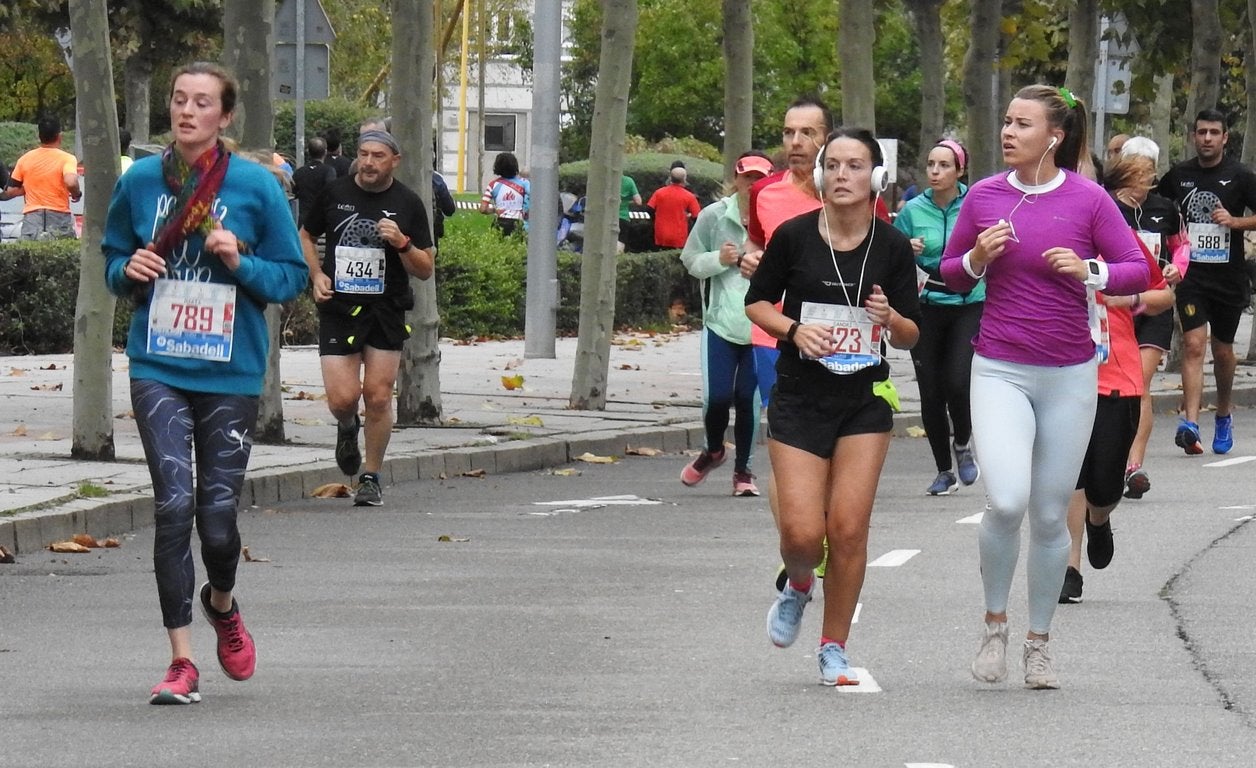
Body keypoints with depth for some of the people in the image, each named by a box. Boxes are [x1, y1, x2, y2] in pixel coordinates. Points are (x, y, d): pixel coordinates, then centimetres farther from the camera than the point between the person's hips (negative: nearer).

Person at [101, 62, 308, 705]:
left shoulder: (256, 186, -3)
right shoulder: (140, 181, 3)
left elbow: (292, 276, 3)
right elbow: (113, 259, 16)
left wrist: (241, 263, -15)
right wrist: (129, 270, -7)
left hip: (231, 374, -1)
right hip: (158, 369, 1)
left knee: (218, 516, 1)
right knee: (174, 503, -13)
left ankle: (221, 604, 37)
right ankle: (182, 660, -7)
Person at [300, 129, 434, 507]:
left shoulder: (407, 203, 2)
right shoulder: (334, 193, 3)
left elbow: (425, 269, 4)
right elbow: (306, 236, 19)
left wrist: (402, 244, -15)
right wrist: (317, 275, 2)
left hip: (387, 312, 0)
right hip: (338, 307, 0)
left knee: (378, 397, -3)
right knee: (342, 398, -9)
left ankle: (371, 479, 12)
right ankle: (348, 428, 29)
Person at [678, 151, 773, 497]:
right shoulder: (714, 216, 0)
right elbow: (690, 259, 8)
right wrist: (719, 260, -10)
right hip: (720, 322, 1)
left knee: (748, 399, 2)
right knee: (717, 397, -4)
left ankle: (743, 470, 19)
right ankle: (713, 450, 28)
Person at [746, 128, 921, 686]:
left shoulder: (892, 247, -2)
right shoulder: (794, 236, -5)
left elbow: (913, 335, 5)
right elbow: (757, 302, 7)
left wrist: (890, 318, -18)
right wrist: (793, 329, -12)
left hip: (865, 402, 1)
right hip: (798, 400, -1)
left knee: (848, 529, -6)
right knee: (802, 532, -9)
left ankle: (834, 649, 11)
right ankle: (798, 587, 28)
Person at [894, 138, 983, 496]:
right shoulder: (913, 210, 2)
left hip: (969, 305, -2)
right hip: (926, 308, 2)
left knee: (958, 381, -18)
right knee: (930, 392, 2)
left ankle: (963, 444, 12)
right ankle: (944, 471, 17)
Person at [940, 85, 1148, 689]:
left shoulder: (1088, 200, -3)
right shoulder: (984, 196, 2)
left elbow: (1138, 270, 1)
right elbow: (951, 273, 13)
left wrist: (1090, 272, -17)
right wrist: (977, 259, -9)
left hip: (1069, 376, 0)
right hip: (999, 371, 0)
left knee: (1050, 516, 6)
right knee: (1007, 502, -19)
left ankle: (1038, 642, 22)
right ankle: (994, 623, 3)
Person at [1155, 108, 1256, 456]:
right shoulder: (1179, 174, 5)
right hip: (1191, 274, 0)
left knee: (1222, 350, 13)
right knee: (1193, 344, -15)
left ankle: (1224, 415, 36)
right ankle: (1190, 422, -25)